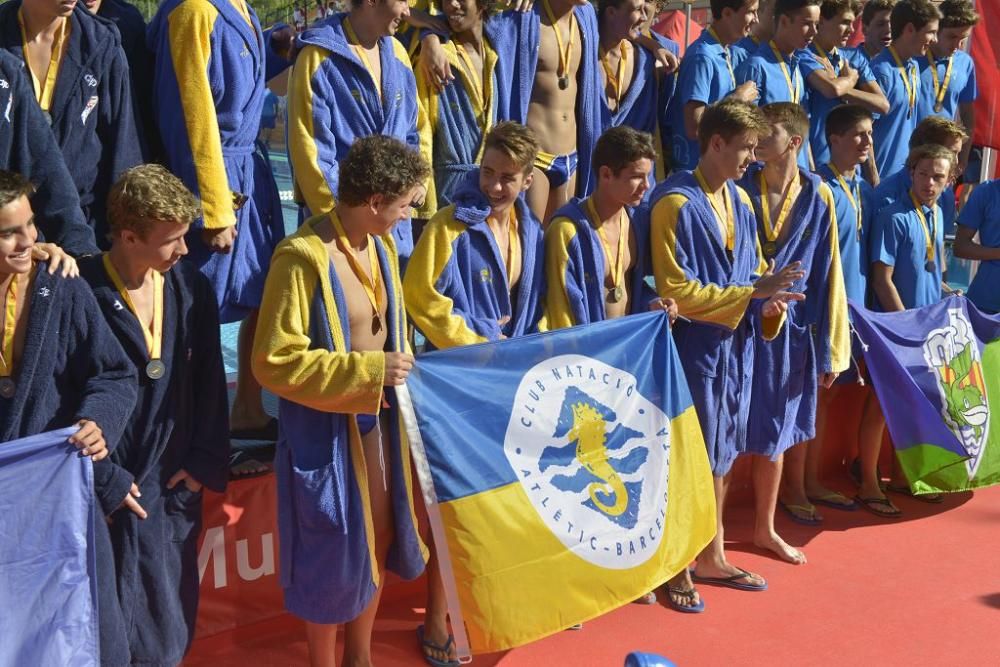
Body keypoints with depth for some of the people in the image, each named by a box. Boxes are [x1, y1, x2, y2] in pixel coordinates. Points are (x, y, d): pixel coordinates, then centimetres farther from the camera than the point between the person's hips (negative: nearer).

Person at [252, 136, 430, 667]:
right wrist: (365, 371, -25)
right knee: (333, 549, 6)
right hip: (325, 428, -7)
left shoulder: (381, 244, 1)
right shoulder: (304, 257, -23)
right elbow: (274, 362, -22)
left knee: (377, 539, 19)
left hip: (379, 419, 8)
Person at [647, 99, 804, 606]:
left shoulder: (739, 200, 8)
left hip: (736, 345, 7)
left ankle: (712, 557, 31)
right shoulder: (676, 204, -16)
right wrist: (751, 294, -21)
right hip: (695, 348, -7)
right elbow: (675, 291, -20)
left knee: (721, 456, 17)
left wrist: (768, 295, -6)